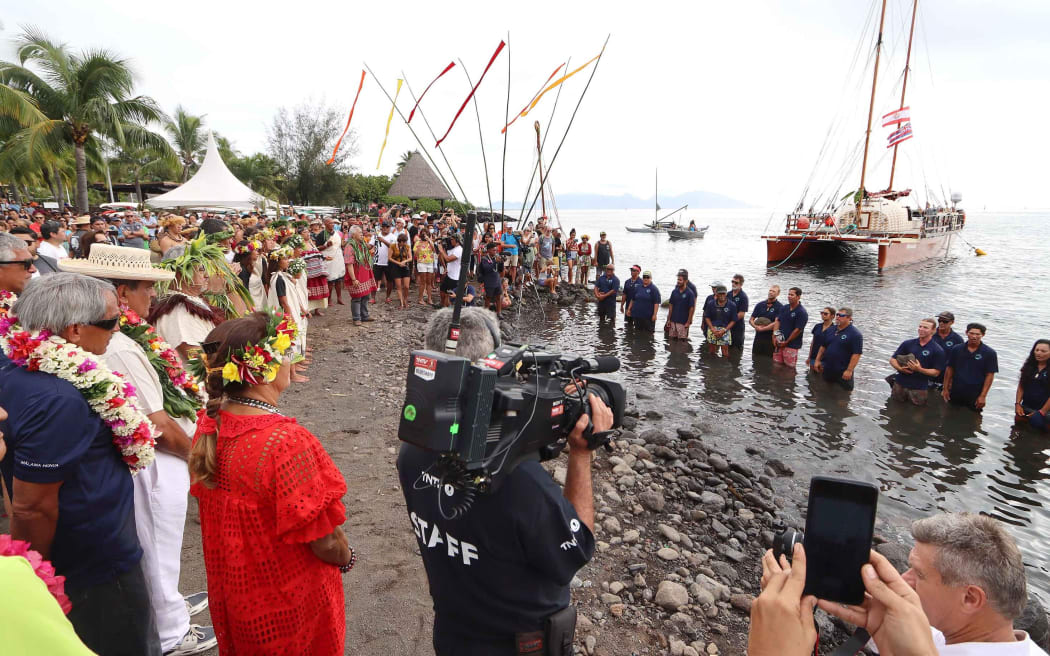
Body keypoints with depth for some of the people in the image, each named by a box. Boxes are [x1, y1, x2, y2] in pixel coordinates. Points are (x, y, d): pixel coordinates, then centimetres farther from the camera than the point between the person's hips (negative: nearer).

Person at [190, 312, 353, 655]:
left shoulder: (208, 427, -10)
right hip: (288, 604, -6)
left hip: (231, 591, 7)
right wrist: (346, 558, -3)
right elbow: (323, 539, -24)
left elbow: (217, 510, 5)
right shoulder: (286, 441, -34)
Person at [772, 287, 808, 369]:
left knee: (789, 367, -3)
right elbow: (777, 322, 9)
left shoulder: (801, 312, -12)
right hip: (779, 343, 6)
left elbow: (798, 330, -14)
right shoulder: (784, 308, 9)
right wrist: (775, 337, -2)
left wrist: (786, 342, -11)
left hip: (792, 345, -6)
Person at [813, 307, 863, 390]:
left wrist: (849, 370, -21)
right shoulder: (830, 330, 10)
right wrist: (817, 360, 10)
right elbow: (823, 346, 18)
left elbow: (856, 354, -16)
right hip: (827, 370, 6)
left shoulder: (855, 334, -11)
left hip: (843, 373, -6)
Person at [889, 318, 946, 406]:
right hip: (900, 384, 3)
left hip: (920, 388, -3)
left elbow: (936, 372, -7)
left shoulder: (938, 351, -4)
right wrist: (900, 368, -14)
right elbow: (892, 360, 6)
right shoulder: (907, 344, 5)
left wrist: (920, 369, -23)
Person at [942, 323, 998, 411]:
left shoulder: (989, 353, -5)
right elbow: (949, 369, 7)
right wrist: (945, 389, 4)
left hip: (975, 397, -2)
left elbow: (990, 375, -6)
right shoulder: (956, 349, 2)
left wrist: (983, 396, -10)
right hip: (955, 395, 2)